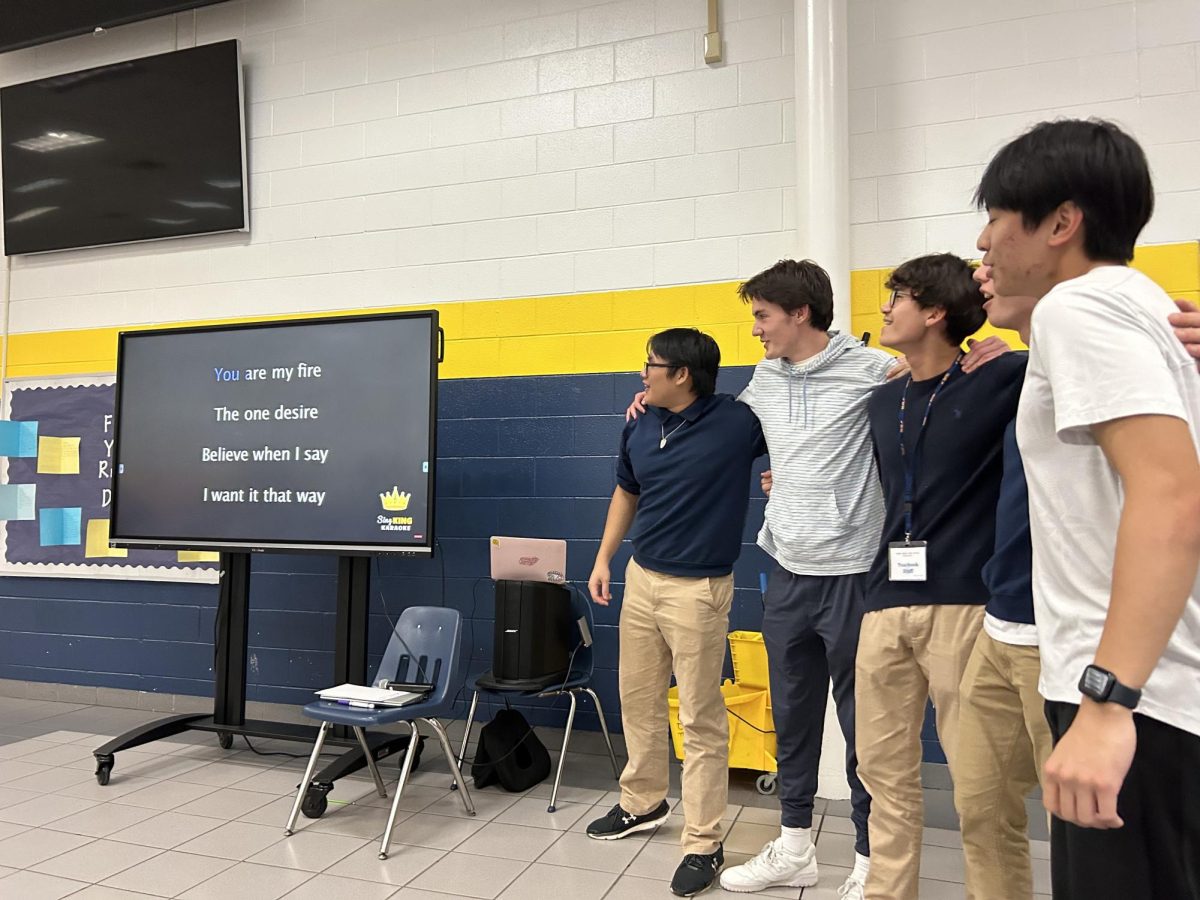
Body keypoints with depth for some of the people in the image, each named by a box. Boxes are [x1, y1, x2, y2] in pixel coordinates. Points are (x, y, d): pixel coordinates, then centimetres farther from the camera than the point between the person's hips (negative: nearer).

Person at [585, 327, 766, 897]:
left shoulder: (739, 422, -14)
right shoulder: (639, 427, 4)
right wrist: (603, 558, 14)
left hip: (698, 588, -6)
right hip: (640, 578, 6)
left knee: (701, 719, 3)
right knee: (637, 699, 18)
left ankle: (703, 843, 17)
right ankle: (642, 803, 38)